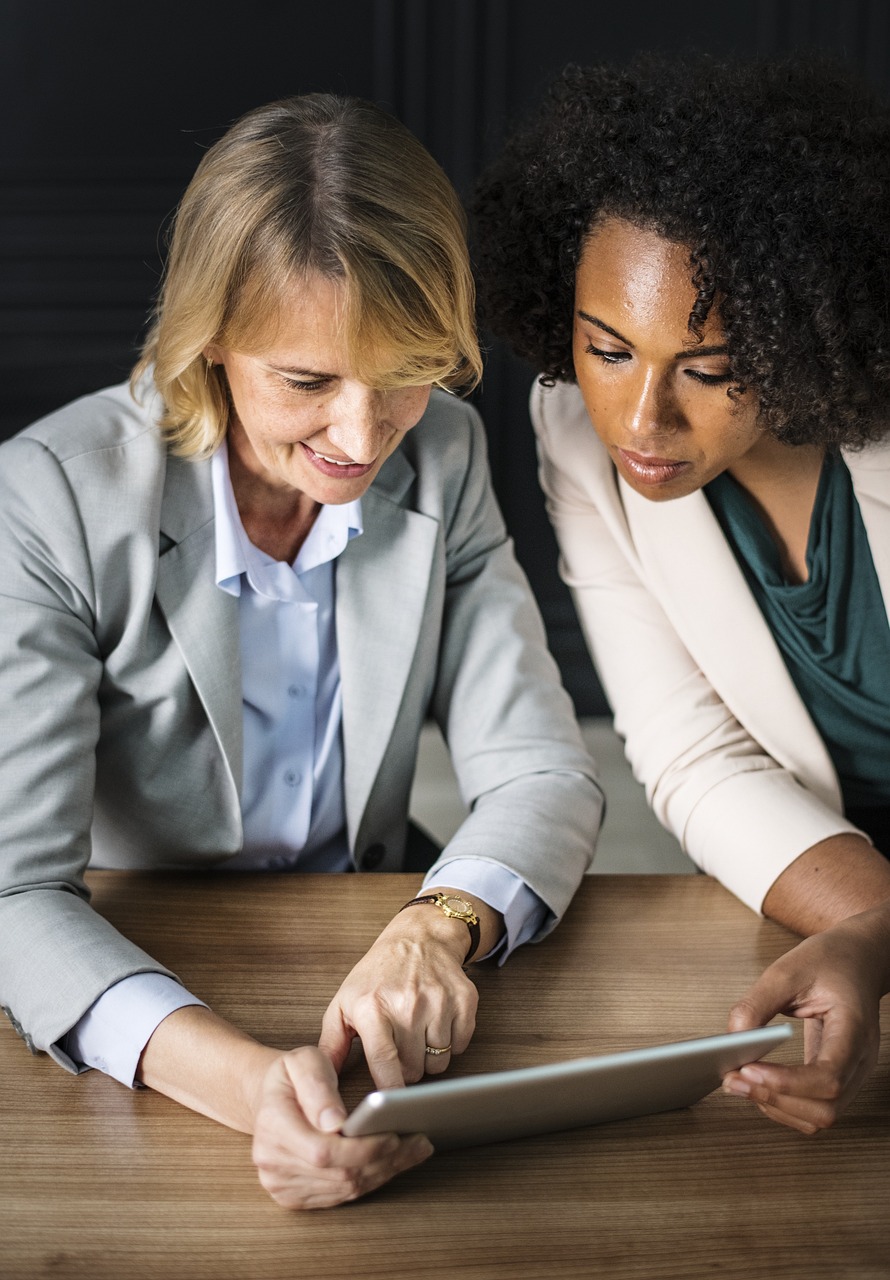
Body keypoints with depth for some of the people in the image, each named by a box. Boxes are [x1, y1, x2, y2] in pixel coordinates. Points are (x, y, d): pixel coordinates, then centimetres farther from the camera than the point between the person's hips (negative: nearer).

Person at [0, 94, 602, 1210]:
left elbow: (540, 774, -6)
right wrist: (244, 1081, -42)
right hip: (140, 979, -3)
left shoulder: (443, 458, -6)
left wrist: (438, 928, -29)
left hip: (361, 954, 4)